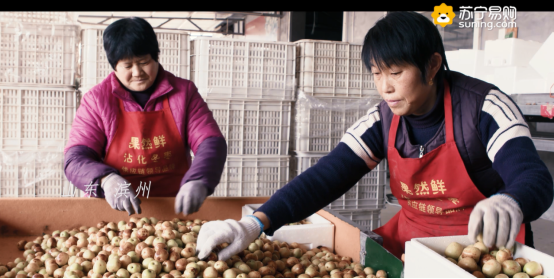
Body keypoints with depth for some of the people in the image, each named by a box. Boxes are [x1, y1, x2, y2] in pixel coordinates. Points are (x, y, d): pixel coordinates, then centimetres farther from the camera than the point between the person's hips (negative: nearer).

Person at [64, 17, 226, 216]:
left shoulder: (184, 92, 8)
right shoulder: (97, 99, 6)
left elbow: (211, 143, 2)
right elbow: (75, 159, 1)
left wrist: (198, 181, -20)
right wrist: (106, 180, -22)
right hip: (114, 210, 0)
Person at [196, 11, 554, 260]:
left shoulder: (485, 107, -16)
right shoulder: (383, 121, -5)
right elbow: (326, 176, -13)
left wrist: (508, 204, -53)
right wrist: (255, 223, -28)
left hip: (489, 241, -4)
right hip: (411, 236, 4)